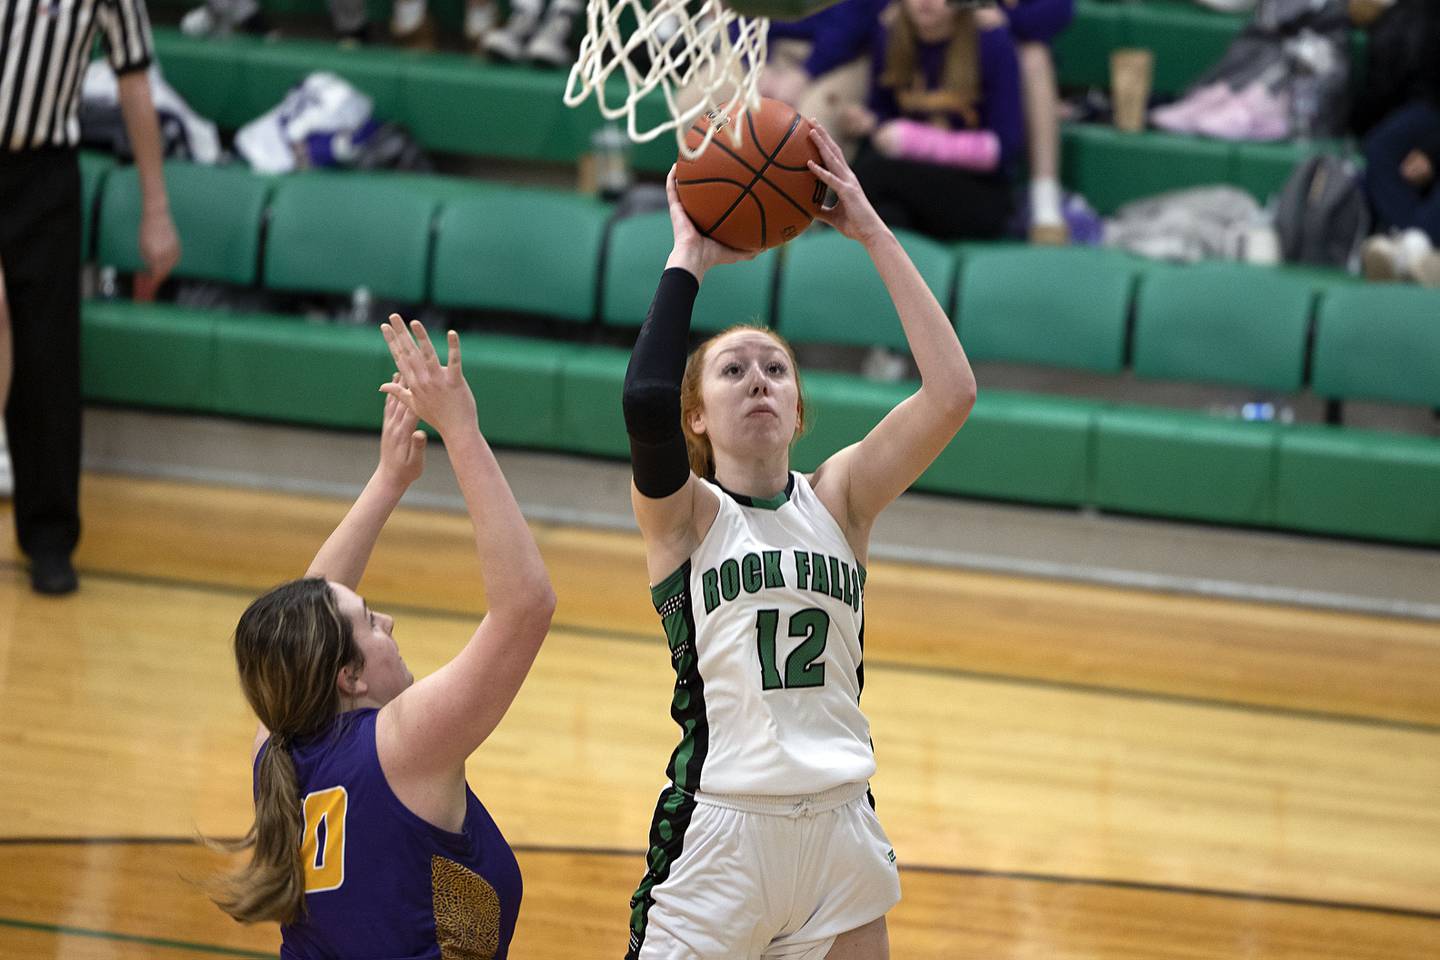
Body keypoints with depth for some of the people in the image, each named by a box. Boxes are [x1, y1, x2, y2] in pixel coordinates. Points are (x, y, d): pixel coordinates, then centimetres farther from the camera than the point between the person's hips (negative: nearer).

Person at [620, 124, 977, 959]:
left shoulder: (838, 499, 7)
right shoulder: (684, 512, -1)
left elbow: (953, 394, -7)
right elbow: (645, 402, -22)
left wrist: (873, 234, -7)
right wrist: (688, 262, -11)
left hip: (841, 831, 4)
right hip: (719, 829, -4)